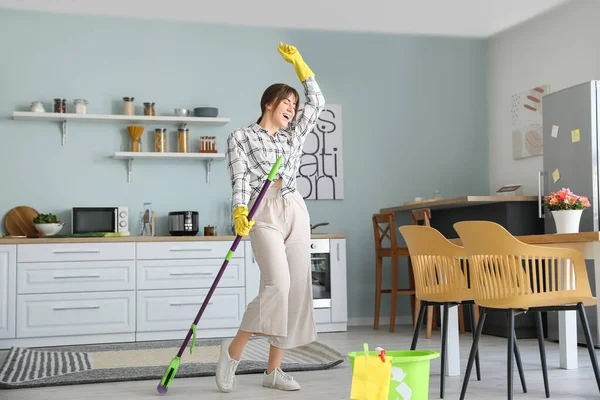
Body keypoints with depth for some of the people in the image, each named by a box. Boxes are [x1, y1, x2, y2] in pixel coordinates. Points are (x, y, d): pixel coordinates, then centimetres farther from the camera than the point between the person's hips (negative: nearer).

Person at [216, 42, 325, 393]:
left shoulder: (293, 136, 18)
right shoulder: (241, 137, 2)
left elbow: (317, 103, 17)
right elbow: (240, 178, -10)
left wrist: (298, 63, 15)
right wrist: (239, 210, -27)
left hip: (296, 212, 6)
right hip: (264, 214, -6)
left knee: (297, 287, 0)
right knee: (277, 283, -22)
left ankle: (274, 370, 7)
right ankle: (233, 351, -6)